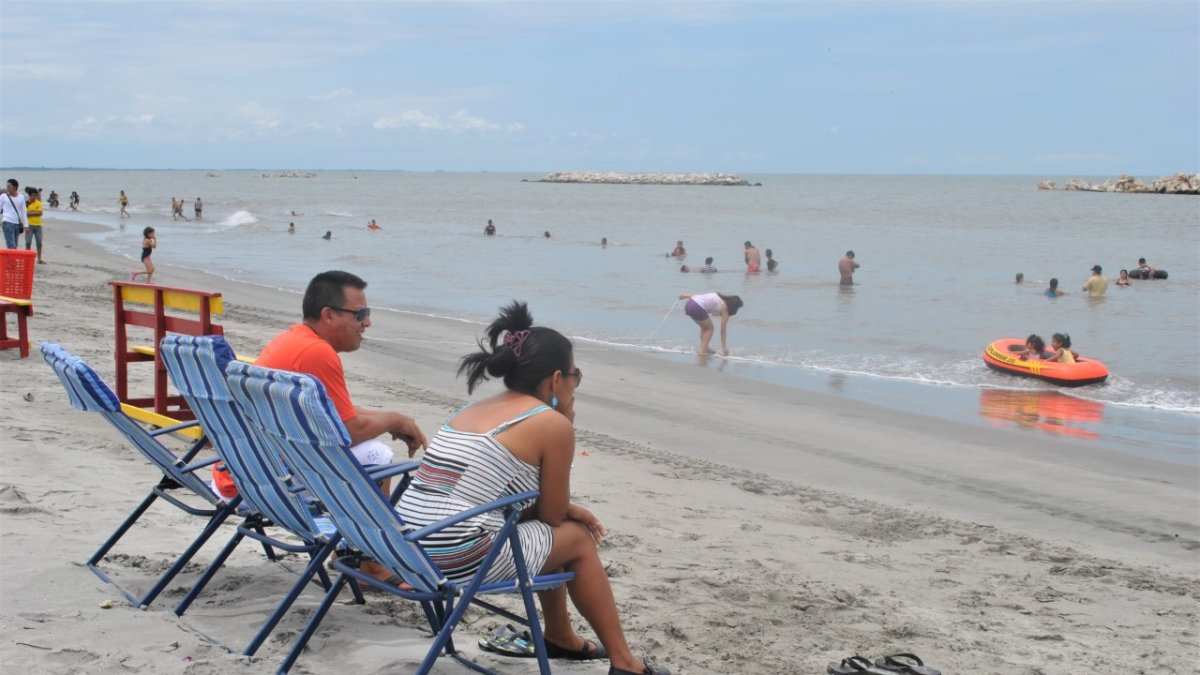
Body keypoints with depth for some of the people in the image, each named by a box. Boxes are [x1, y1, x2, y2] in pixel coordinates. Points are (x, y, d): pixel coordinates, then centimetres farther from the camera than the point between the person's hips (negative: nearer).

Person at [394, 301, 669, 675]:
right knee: (578, 539, 15)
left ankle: (560, 637, 43)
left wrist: (567, 510, 25)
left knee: (551, 532, 28)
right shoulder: (552, 423, -5)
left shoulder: (475, 409, 18)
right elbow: (551, 515, 4)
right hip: (459, 560, -8)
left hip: (407, 550, 8)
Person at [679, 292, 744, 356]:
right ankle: (702, 351, 5)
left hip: (689, 303, 8)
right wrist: (724, 346, 13)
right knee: (710, 328, 13)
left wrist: (687, 296, 25)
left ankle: (705, 349, 24)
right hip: (697, 308, -8)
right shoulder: (725, 309, 5)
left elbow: (701, 295, 19)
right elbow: (723, 330, 7)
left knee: (704, 327, 25)